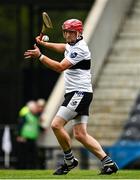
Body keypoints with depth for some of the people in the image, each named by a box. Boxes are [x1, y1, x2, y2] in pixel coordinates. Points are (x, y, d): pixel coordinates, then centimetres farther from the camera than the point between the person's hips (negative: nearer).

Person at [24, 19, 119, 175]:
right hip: (75, 94, 10)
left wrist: (39, 56, -19)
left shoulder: (79, 49, -14)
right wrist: (43, 43, 33)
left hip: (80, 93, -10)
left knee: (56, 124, -16)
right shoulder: (72, 45, 16)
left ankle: (69, 161, -4)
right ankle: (108, 162, 0)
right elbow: (62, 47, 42)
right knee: (80, 134, 2)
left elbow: (60, 67, -21)